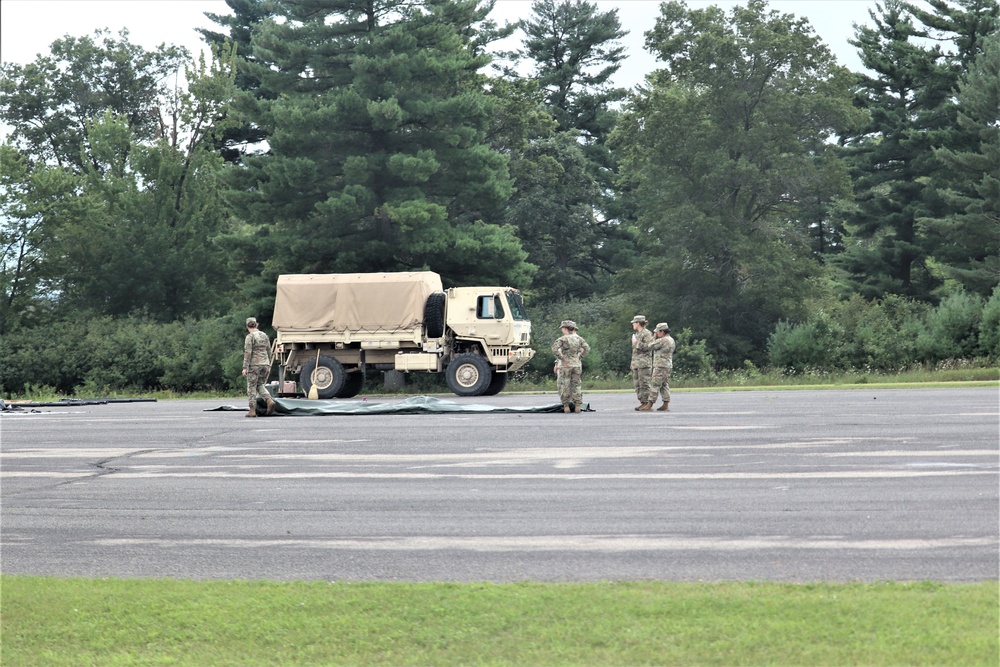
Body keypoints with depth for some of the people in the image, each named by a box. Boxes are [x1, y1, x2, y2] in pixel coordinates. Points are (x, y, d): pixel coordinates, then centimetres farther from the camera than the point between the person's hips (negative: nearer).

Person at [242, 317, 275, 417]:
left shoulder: (250, 337, -8)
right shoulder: (265, 335, 11)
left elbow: (248, 353, -14)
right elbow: (269, 352, 15)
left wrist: (245, 368, -15)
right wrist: (269, 365, 24)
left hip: (254, 365, -6)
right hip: (265, 364, 6)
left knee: (251, 387, 3)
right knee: (260, 385, 16)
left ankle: (252, 411, 0)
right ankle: (270, 401, -9)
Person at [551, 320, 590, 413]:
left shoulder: (562, 339, -6)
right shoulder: (579, 338, 6)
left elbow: (555, 348, -19)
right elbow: (587, 348, -1)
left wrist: (561, 358, -12)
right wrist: (580, 356, 4)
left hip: (565, 365, -4)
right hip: (577, 364, 4)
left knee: (564, 385, 3)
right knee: (576, 385, 9)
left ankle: (566, 406, 0)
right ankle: (577, 406, 5)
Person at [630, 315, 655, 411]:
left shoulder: (647, 333, -7)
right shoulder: (637, 334, 22)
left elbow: (648, 347, -19)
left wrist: (637, 343, -12)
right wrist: (632, 363, 24)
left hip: (644, 363, -9)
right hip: (636, 363, 9)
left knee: (644, 384, -11)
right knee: (637, 384, 7)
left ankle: (647, 404, -10)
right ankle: (642, 403, 10)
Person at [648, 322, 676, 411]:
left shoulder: (662, 340, -17)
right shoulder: (671, 340, 14)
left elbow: (650, 347, -10)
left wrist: (654, 338, 1)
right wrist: (656, 338, 13)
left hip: (661, 366, -10)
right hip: (668, 366, 10)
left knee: (654, 385, -6)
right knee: (665, 386, 9)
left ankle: (650, 405, -6)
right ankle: (666, 405, 6)